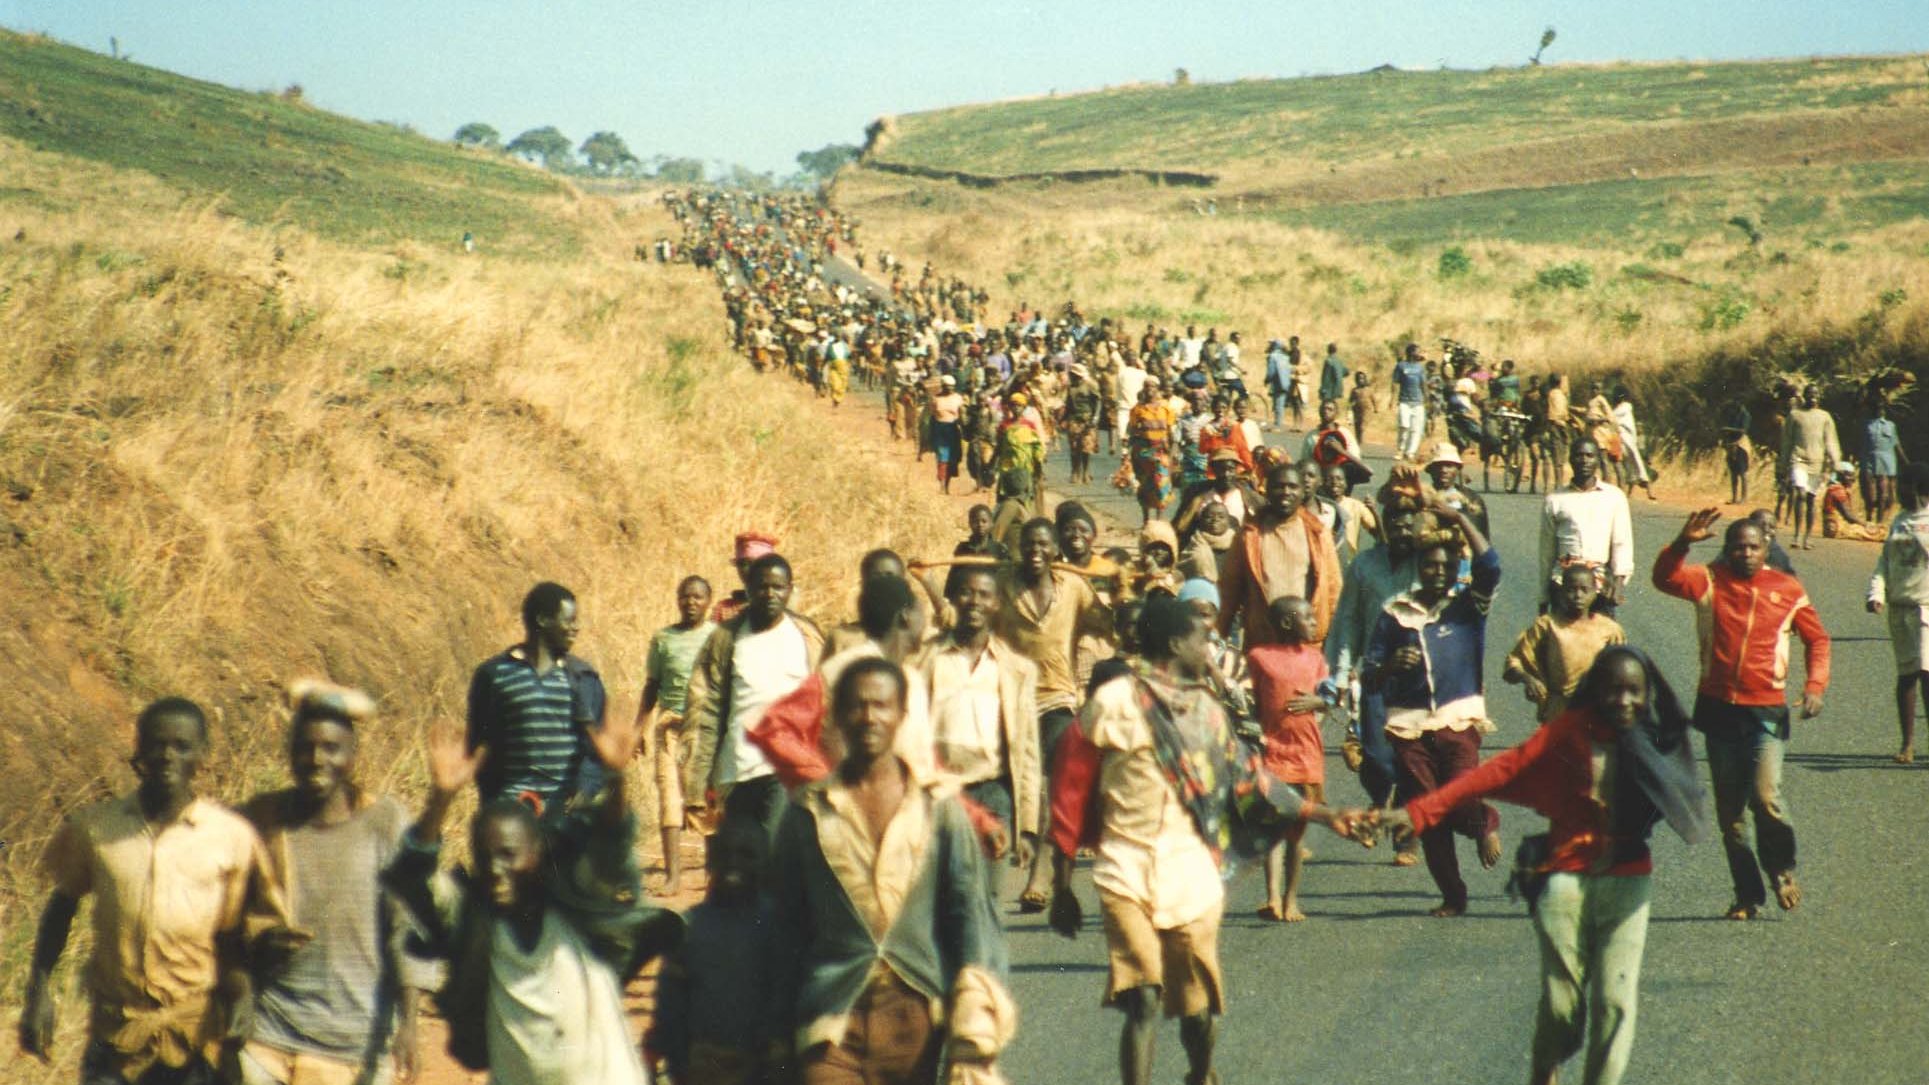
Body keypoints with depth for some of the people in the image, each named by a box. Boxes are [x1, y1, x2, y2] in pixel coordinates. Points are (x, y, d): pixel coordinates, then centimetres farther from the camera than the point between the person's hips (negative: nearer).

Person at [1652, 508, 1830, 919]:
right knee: (1729, 811, 8)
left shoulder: (1787, 589, 3)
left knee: (1766, 797, -19)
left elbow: (1817, 638, 13)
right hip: (1719, 710, 2)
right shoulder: (1710, 582, 1)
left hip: (1766, 711, -2)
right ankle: (1748, 894, 21)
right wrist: (1683, 543, -32)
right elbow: (1665, 578, -16)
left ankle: (1782, 868, 9)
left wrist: (1815, 685, -1)